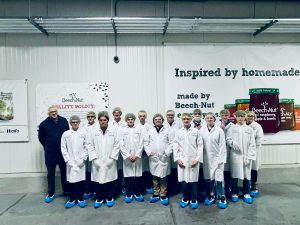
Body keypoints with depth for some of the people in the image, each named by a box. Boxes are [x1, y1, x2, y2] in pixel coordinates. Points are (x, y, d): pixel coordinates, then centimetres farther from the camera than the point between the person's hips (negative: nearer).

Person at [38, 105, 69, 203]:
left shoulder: (64, 121, -1)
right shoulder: (44, 124, -5)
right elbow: (41, 137, 8)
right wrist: (47, 146, 9)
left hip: (63, 152, 2)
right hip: (50, 153, -1)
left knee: (65, 172, 13)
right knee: (50, 174, 9)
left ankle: (66, 190, 29)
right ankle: (51, 193, 21)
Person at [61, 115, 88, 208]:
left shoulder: (83, 133, 0)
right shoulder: (65, 134, 2)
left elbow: (86, 147, 0)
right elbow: (63, 149, 3)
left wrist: (83, 159, -6)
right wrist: (68, 160, -4)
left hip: (81, 162, 0)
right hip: (71, 162, 1)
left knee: (81, 179, 5)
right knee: (72, 180, 5)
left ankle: (80, 198, 20)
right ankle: (72, 199, 21)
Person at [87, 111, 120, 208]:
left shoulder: (113, 131, -2)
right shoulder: (94, 132, 1)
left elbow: (116, 146, -2)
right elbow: (90, 145, 0)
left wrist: (112, 158, -8)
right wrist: (94, 158, -7)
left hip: (109, 162, -1)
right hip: (97, 162, 1)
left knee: (110, 179, 8)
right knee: (98, 179, 7)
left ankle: (110, 198, 27)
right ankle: (99, 198, 26)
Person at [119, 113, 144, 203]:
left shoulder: (139, 129, 5)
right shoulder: (122, 130, 5)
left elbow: (141, 144, 1)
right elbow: (121, 145, 0)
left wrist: (136, 155, -8)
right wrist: (128, 155, -8)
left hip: (137, 157, 0)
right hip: (127, 157, 0)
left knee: (138, 175, 5)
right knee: (128, 176, 4)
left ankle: (138, 193, 19)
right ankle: (129, 194, 18)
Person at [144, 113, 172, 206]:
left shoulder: (167, 131, 3)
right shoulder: (150, 131, 8)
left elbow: (171, 143, -1)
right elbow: (146, 143, 7)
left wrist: (167, 152, -10)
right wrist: (149, 152, -3)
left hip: (164, 158, -2)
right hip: (153, 157, 2)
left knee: (163, 177, 3)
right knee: (155, 177, 10)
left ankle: (163, 195, 15)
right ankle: (156, 194, 22)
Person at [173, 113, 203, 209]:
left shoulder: (196, 131, 1)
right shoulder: (178, 132, 5)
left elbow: (200, 146, -1)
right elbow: (175, 146, 5)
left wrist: (197, 159, -8)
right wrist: (177, 159, -4)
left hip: (193, 160, -1)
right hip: (182, 160, 2)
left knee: (193, 180, 5)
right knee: (183, 180, 7)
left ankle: (194, 199, 22)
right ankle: (186, 198, 25)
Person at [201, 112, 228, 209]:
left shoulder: (219, 130, -5)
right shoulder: (201, 130, 0)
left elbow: (222, 146, -5)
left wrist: (221, 159, -8)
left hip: (217, 157, -2)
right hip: (206, 158, 2)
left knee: (219, 178, -2)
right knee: (208, 178, 12)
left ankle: (222, 198, 14)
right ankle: (211, 196, 29)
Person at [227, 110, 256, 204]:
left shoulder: (249, 129, 6)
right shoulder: (232, 128, 7)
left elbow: (252, 144, 2)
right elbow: (228, 139, 2)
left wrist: (249, 157, -6)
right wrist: (232, 143, -21)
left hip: (246, 156, 1)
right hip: (235, 155, 0)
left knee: (246, 175, 7)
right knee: (234, 175, 6)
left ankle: (246, 193, 24)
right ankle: (234, 193, 22)